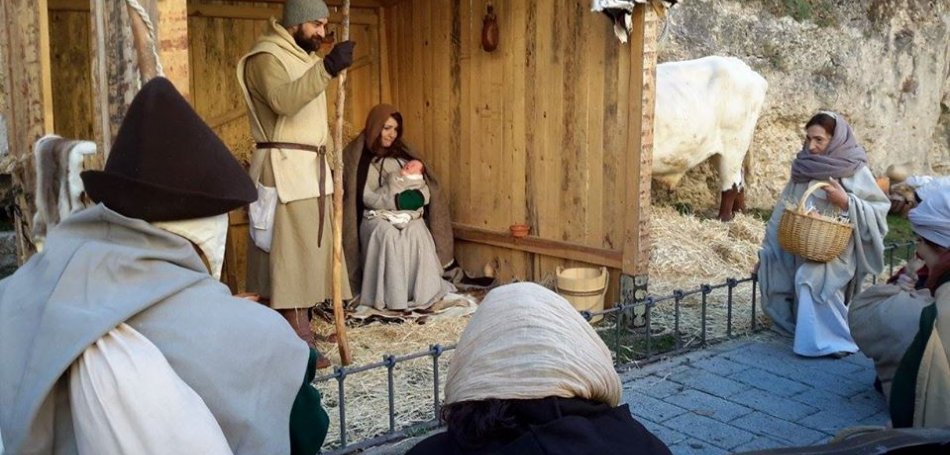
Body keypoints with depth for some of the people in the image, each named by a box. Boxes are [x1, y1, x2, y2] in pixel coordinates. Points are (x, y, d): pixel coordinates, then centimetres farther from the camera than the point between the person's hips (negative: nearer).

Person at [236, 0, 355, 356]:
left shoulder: (305, 57, 19)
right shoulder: (266, 57, -10)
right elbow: (283, 100, -30)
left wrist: (331, 161, 21)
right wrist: (327, 67, -37)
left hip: (310, 168, 9)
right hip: (284, 170, -9)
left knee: (304, 255, 11)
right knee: (289, 256, -8)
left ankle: (295, 337, 19)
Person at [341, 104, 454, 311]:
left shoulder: (402, 154, 19)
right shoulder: (358, 157, 4)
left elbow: (426, 193, 14)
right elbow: (368, 198, -7)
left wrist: (418, 170, -6)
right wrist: (396, 182, -10)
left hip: (409, 215, 3)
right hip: (376, 216, -3)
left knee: (417, 234, -31)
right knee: (387, 236, -36)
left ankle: (422, 294, -24)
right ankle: (389, 297, -29)